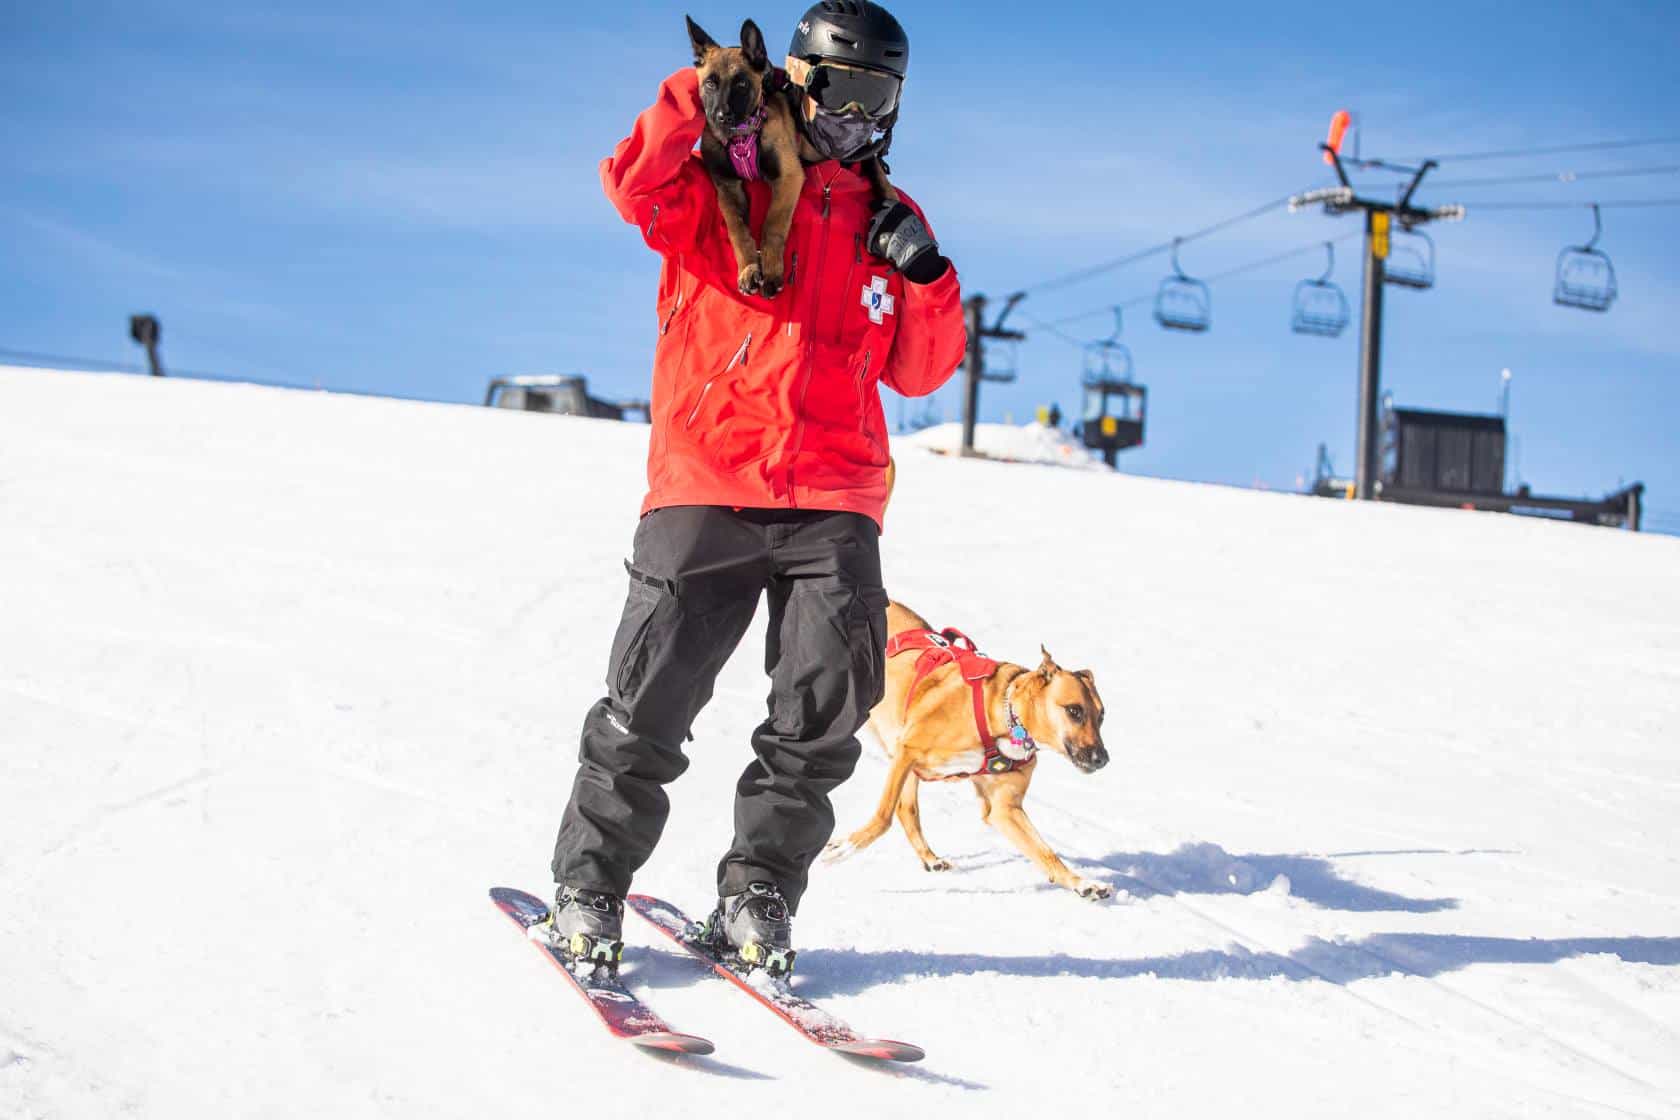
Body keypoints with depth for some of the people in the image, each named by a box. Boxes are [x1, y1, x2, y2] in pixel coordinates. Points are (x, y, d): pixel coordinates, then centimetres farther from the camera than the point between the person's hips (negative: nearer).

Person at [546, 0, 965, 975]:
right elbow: (640, 189, -14)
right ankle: (589, 886, 12)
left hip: (834, 500, 4)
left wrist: (926, 281, 3)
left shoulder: (888, 220, 19)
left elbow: (919, 372, 18)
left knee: (830, 701, -4)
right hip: (707, 485, -3)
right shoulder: (725, 184, 8)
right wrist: (701, 94, -17)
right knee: (651, 700, -4)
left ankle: (756, 895, 11)